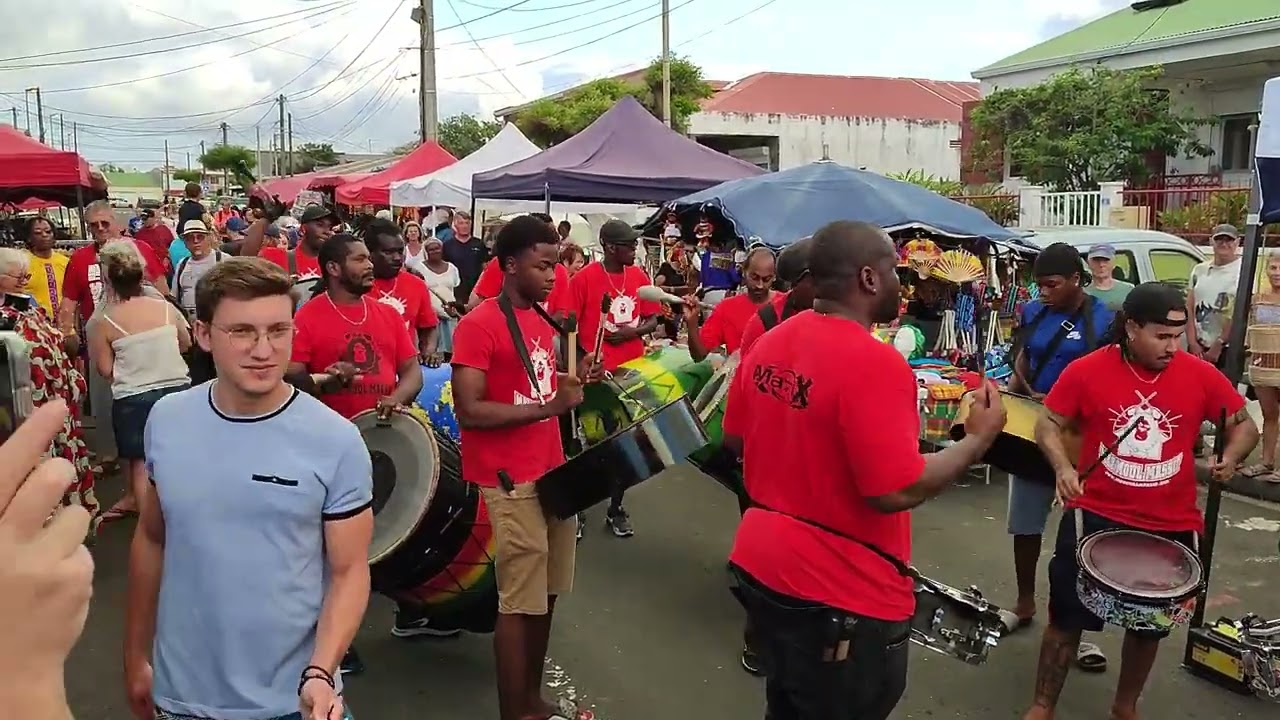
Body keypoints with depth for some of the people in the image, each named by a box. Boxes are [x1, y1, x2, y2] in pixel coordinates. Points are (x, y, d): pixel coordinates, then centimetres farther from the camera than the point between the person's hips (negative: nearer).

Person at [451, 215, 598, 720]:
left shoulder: (540, 323, 13)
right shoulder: (478, 325, -13)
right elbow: (470, 411, -19)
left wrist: (573, 383, 4)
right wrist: (549, 407, -23)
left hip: (551, 471, 8)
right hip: (511, 482, -8)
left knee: (546, 595, 15)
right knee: (520, 602, 0)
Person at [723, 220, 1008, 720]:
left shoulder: (769, 344, 1)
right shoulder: (874, 363, -23)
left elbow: (735, 439, 12)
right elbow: (896, 491, -24)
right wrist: (979, 438, -11)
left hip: (762, 566, 7)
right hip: (840, 594, -7)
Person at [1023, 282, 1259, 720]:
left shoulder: (1200, 375, -7)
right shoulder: (1087, 370, -12)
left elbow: (1244, 425, 6)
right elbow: (1048, 424, -3)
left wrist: (1231, 457, -15)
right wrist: (1063, 468, -21)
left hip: (1171, 526, 3)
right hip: (1095, 516, -2)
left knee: (1150, 625, 19)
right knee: (1067, 617, 7)